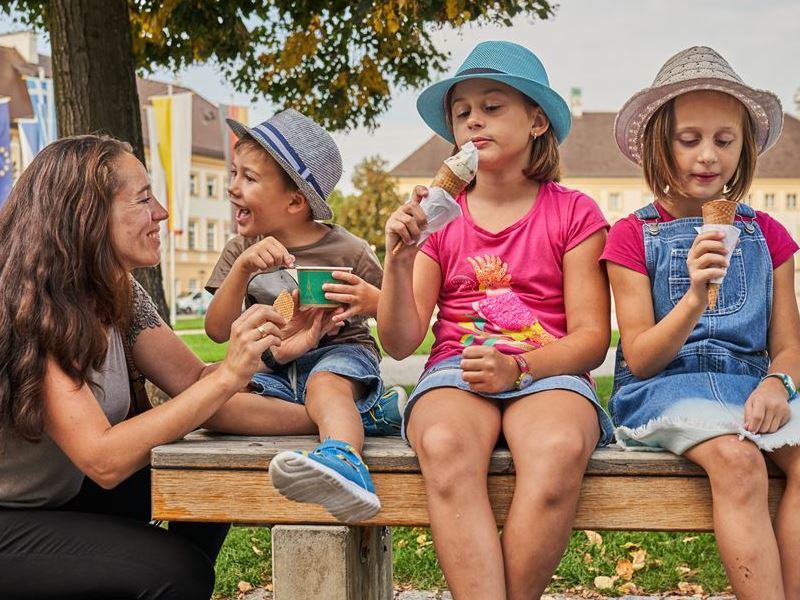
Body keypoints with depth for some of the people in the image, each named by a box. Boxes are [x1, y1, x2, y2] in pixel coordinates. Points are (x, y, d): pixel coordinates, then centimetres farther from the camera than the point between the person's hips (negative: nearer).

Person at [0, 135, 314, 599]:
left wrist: (273, 350, -18)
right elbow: (103, 460, -31)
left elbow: (195, 382, -2)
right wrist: (229, 376, -33)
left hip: (65, 498, 8)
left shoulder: (120, 294, 0)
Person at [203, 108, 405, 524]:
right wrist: (242, 268, -17)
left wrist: (373, 300, -22)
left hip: (339, 354, -4)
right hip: (272, 370, 4)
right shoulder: (242, 252, 7)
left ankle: (344, 460, -70)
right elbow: (218, 331, -3)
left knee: (325, 385, -38)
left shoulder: (348, 252, -4)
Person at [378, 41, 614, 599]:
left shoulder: (573, 212, 9)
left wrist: (519, 366, -16)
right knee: (444, 447, -36)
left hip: (548, 373, -1)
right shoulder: (438, 216, 14)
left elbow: (592, 337, 2)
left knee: (561, 449, -37)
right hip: (456, 371, 1)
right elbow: (400, 343, 6)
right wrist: (399, 260, -11)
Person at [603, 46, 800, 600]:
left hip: (747, 382, 4)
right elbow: (639, 358, -3)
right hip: (665, 387, -3)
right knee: (738, 460, -34)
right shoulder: (634, 237, 4)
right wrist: (695, 297, -20)